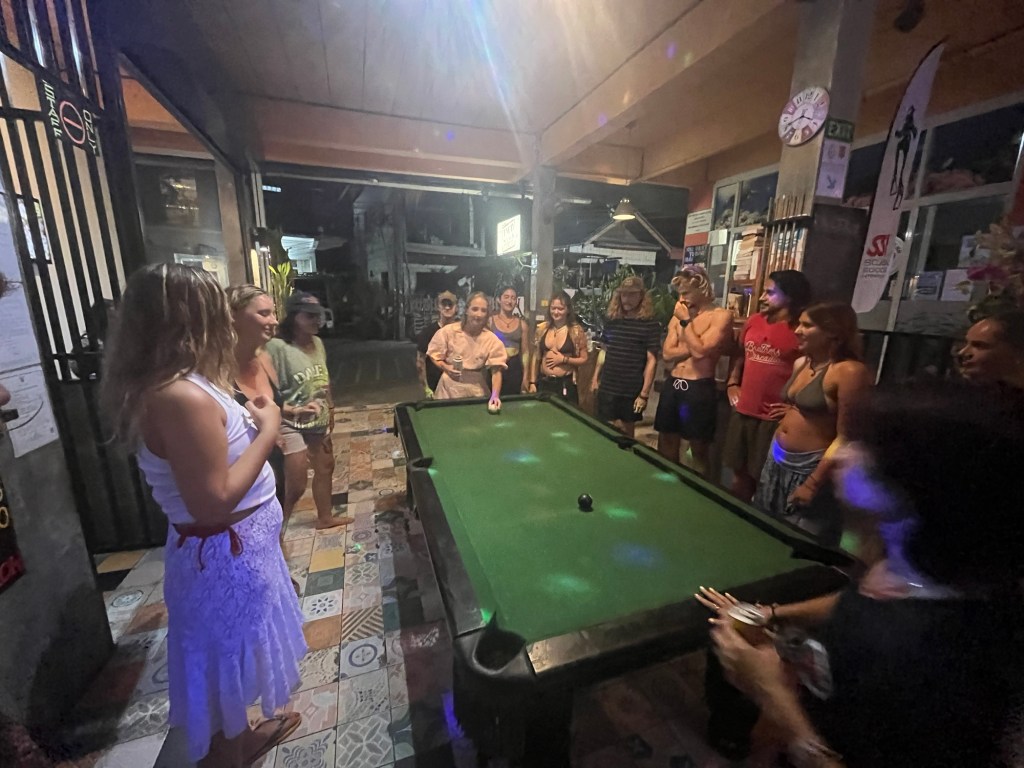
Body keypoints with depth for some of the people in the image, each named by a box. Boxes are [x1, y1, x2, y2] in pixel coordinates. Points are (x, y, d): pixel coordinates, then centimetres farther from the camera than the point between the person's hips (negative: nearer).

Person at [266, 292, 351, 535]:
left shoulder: (318, 342, 2)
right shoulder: (277, 347, -21)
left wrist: (330, 407, 14)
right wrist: (292, 410, -29)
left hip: (319, 421, 8)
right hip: (291, 425, -8)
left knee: (325, 468, 21)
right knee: (296, 485, -3)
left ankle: (325, 517, 41)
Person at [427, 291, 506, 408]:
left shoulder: (492, 340, -12)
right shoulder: (449, 331, -9)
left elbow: (496, 370, -16)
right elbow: (434, 355, 4)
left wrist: (495, 395, -30)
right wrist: (445, 367, -15)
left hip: (476, 391, 0)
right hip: (450, 388, 0)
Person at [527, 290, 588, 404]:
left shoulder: (576, 330, -7)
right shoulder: (542, 328, 2)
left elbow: (584, 359, -2)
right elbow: (536, 357, 7)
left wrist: (564, 359, -15)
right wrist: (532, 382, 4)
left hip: (566, 384, -3)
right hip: (544, 383, 3)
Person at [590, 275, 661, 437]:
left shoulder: (650, 324, -8)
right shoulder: (611, 320, 6)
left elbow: (652, 360, -9)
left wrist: (644, 393, -13)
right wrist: (595, 377, 12)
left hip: (632, 391, -3)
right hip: (607, 387, 3)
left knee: (626, 431, 11)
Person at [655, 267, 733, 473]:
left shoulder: (721, 316, -8)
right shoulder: (678, 315, 11)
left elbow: (700, 351, -21)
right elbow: (667, 354, 3)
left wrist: (686, 321, -12)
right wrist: (693, 347, -10)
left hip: (699, 389, -6)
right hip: (672, 385, 6)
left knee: (699, 451, 8)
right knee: (666, 445, 17)